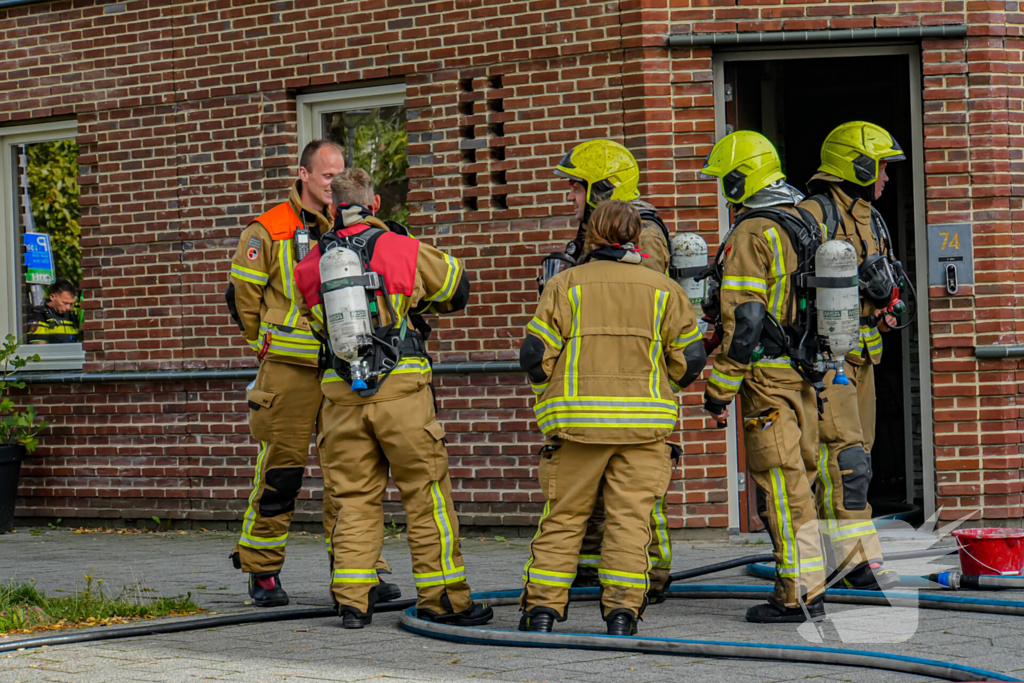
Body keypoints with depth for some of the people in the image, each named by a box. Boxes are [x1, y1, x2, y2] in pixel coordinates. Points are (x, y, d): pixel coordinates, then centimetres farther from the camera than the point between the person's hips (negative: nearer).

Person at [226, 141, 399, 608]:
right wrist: (271, 347, 9)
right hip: (289, 371, -4)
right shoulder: (268, 231, -2)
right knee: (280, 469, -2)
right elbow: (243, 297, 3)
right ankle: (262, 572, 9)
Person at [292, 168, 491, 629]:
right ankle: (442, 598, 6)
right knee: (426, 493, 4)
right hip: (399, 386, -3)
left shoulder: (310, 266, 6)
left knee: (353, 498, 8)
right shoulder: (402, 250, -1)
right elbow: (457, 288, 15)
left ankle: (351, 601, 3)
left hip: (341, 395, 3)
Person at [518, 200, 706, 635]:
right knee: (630, 517, 4)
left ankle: (542, 608, 5)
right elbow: (689, 358, 6)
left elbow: (536, 355, 0)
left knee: (563, 517, 7)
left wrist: (552, 397, 18)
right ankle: (622, 609, -1)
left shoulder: (565, 285, 2)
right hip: (643, 421, 0)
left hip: (577, 419, 0)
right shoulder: (662, 289, 7)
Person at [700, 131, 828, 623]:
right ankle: (807, 585, 14)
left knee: (781, 485, -6)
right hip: (807, 374, 8)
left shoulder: (750, 236, -13)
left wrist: (719, 388, -13)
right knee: (799, 479, 12)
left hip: (768, 377, -8)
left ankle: (800, 595, -7)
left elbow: (743, 321, -17)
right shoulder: (805, 227, 15)